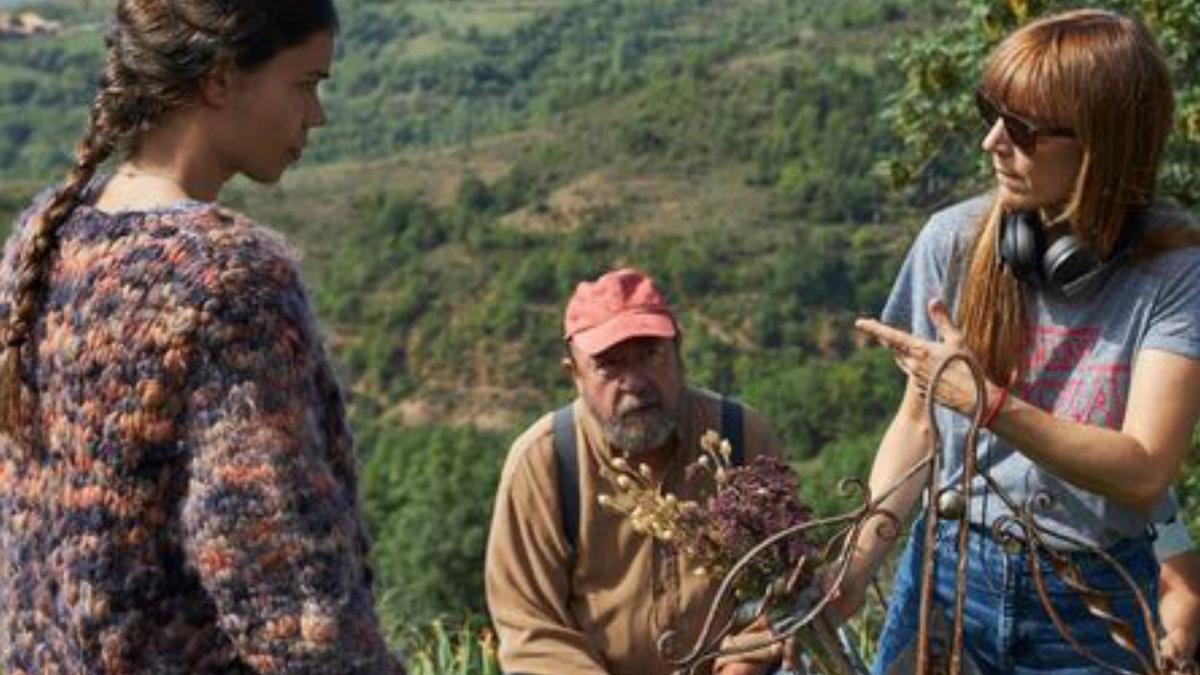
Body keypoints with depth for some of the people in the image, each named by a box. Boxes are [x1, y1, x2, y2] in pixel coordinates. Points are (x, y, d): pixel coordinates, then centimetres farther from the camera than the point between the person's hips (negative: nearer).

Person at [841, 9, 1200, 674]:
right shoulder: (954, 241, -7)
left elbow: (1145, 472, -21)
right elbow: (918, 421, 1)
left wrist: (989, 402, -30)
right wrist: (858, 560, -9)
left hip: (1092, 608, -2)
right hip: (945, 569, 2)